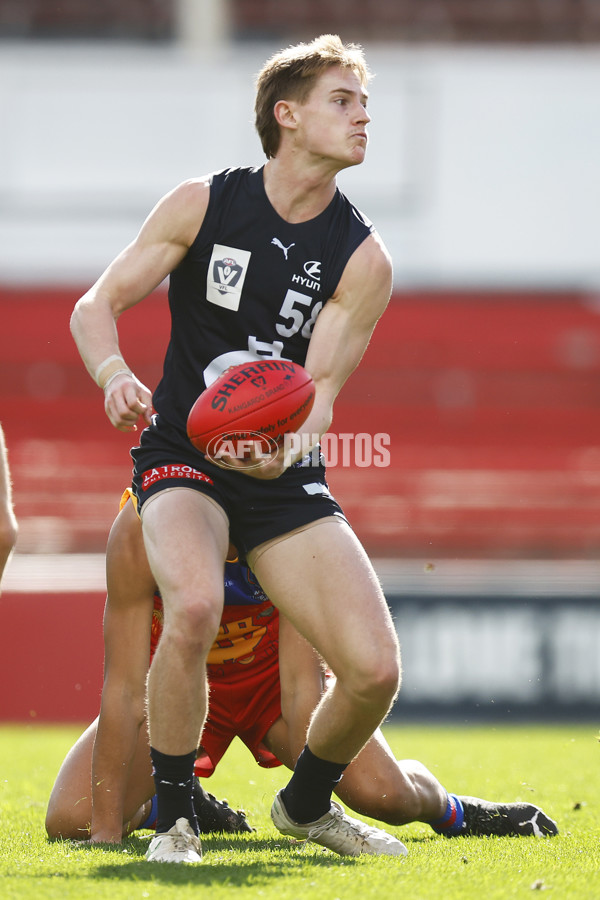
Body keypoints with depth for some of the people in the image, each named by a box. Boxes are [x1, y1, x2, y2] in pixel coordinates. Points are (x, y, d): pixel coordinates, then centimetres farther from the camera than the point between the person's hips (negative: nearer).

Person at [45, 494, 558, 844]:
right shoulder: (143, 529, -34)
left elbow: (301, 684, -30)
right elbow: (125, 690, -32)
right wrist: (107, 827, -35)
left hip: (271, 669, 0)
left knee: (385, 792, -21)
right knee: (70, 820, -19)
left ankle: (450, 810, 17)